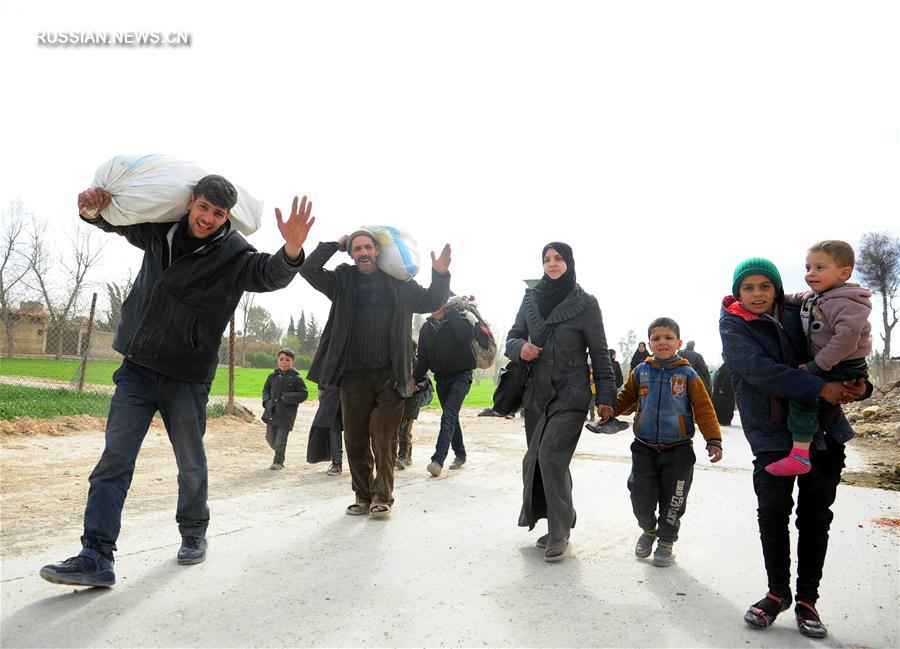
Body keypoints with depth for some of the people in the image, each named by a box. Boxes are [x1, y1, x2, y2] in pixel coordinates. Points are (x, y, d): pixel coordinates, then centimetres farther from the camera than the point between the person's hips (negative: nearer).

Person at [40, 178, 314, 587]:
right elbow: (117, 220, 20)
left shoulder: (234, 255, -9)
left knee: (191, 463, 9)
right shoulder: (159, 231, 4)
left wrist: (291, 250, -50)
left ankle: (194, 533, 32)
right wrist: (94, 209, -4)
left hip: (187, 376, -3)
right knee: (114, 458, -3)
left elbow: (270, 275, -27)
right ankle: (96, 557, 1)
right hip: (137, 369, 3)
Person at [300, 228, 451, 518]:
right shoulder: (343, 281, 10)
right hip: (354, 375, 2)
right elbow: (308, 270, 2)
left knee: (384, 439, -2)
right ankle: (363, 495, 21)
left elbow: (431, 302, 17)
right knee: (355, 439, 7)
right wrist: (335, 244, 4)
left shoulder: (399, 282, 9)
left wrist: (440, 275, 0)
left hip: (389, 375, -1)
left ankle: (382, 497, 11)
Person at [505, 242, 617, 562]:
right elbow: (512, 337, 12)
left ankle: (560, 533, -2)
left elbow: (599, 353, -1)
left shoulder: (586, 303, -3)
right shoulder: (531, 298, 8)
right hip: (536, 395, 5)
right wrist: (520, 347, -13)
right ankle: (558, 525, 21)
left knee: (551, 456, -15)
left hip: (570, 395, -5)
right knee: (535, 460, 7)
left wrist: (606, 396, -4)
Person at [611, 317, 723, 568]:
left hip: (678, 450, -1)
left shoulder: (687, 374, -5)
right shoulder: (641, 371, 1)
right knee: (641, 498, 5)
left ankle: (666, 542, 28)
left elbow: (703, 409, -5)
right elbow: (626, 397, 10)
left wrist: (714, 440, -12)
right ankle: (648, 530, 35)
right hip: (644, 448, 2)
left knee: (672, 501, 7)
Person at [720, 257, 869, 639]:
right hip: (771, 434, -3)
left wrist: (857, 384, -9)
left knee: (815, 517, 7)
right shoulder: (733, 324, -4)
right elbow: (759, 369, -19)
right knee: (772, 514, -5)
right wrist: (819, 388, -25)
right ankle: (778, 593, 17)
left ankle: (807, 598, 22)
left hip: (823, 431, 3)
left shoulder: (796, 316, 6)